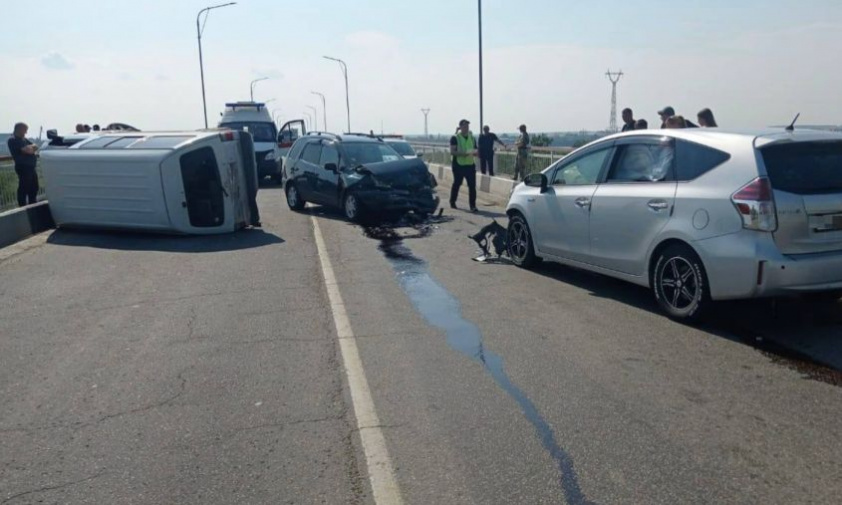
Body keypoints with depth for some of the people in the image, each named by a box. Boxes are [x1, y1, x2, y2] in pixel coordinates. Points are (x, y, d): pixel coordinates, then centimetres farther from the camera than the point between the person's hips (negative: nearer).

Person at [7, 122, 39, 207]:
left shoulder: (24, 139, 18)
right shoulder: (13, 140, -10)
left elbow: (35, 147, 13)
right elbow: (28, 150, -20)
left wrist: (30, 147, -8)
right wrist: (32, 147, 1)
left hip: (30, 167, 9)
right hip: (23, 167, -9)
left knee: (34, 188, 16)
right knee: (23, 188, -6)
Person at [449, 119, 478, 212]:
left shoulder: (472, 138, 13)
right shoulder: (455, 138, -3)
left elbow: (475, 151, 19)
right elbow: (452, 152, -12)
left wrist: (474, 152, -6)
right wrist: (463, 153, -25)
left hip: (470, 165, 4)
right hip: (458, 165, -4)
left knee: (472, 185, -6)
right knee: (457, 184, 9)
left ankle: (472, 205, -4)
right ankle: (452, 202, 27)